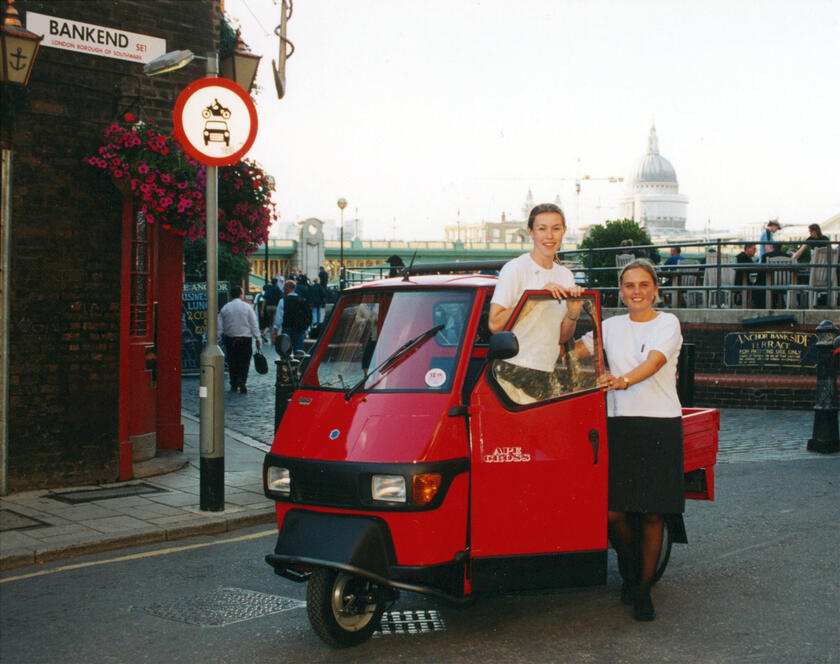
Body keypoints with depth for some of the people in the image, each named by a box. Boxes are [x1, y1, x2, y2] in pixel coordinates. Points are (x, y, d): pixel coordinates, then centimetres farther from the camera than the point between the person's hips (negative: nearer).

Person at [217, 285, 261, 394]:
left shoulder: (225, 308, 3)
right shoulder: (247, 307, -3)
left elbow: (220, 326, 3)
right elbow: (254, 324, -2)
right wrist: (257, 338, 3)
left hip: (229, 338, 2)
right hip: (245, 338, -2)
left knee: (232, 362, 11)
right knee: (244, 361, 1)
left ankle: (234, 385, 12)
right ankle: (241, 381, -18)